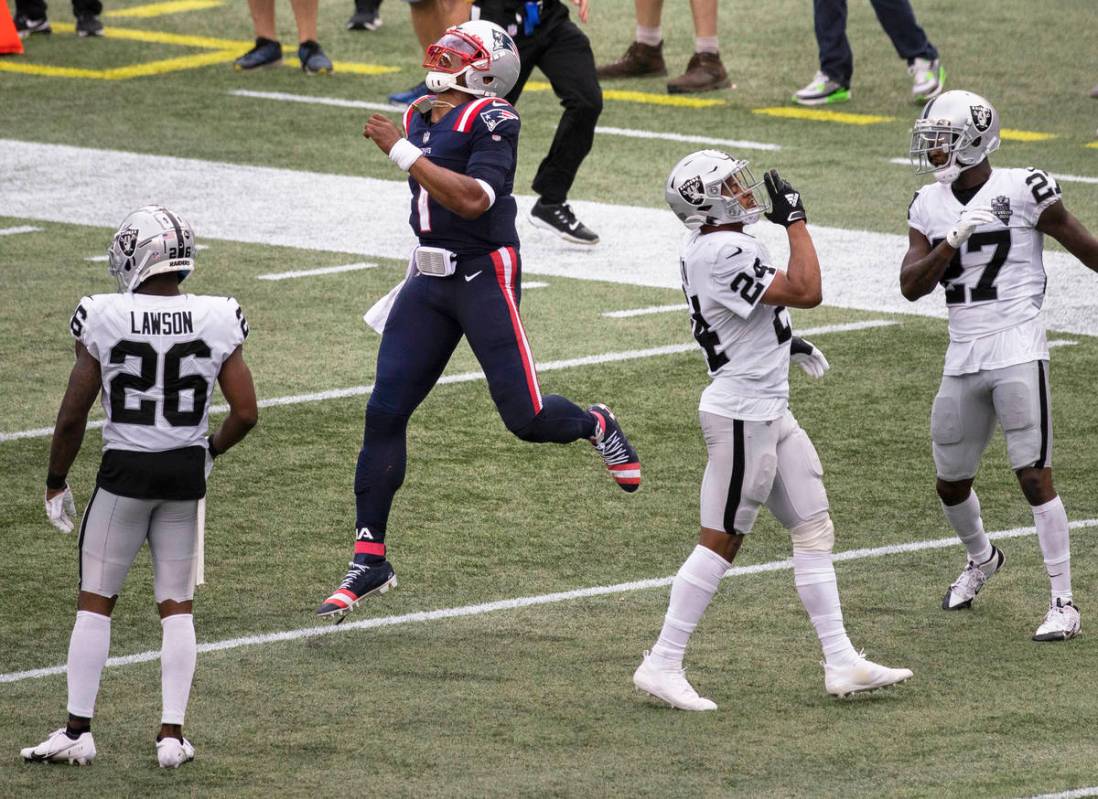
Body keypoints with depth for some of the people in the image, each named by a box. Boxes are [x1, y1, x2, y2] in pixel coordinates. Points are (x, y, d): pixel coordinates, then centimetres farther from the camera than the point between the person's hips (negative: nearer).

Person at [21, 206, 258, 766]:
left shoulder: (105, 320, -11)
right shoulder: (217, 322, -6)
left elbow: (72, 415, -7)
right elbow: (245, 413, -3)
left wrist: (56, 482, 7)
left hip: (124, 470, -2)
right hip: (186, 473, 2)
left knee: (95, 603, 9)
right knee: (177, 607, 12)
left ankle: (78, 731, 9)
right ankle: (172, 735, 10)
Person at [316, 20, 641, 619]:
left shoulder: (489, 122, -13)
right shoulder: (420, 118, 12)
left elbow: (472, 200, -27)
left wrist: (403, 152, -24)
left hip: (484, 276, -7)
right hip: (430, 280, 7)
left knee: (526, 417, -6)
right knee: (385, 412, -3)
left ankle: (595, 426, 32)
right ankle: (369, 560, 3)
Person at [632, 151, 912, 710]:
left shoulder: (700, 248, 9)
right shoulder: (727, 254, -23)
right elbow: (806, 292, -23)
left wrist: (785, 342, 18)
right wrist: (795, 221, -14)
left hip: (767, 412, 10)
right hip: (743, 416, -10)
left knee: (813, 530, 11)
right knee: (720, 542, -3)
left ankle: (841, 662, 14)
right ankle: (662, 665, 3)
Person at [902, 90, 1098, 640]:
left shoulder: (1022, 191, -8)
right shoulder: (929, 206, 7)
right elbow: (911, 285, -2)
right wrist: (955, 238, -16)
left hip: (1017, 354, -6)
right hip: (962, 361, 6)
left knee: (1034, 478, -10)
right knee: (951, 483, 15)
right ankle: (981, 559, 46)